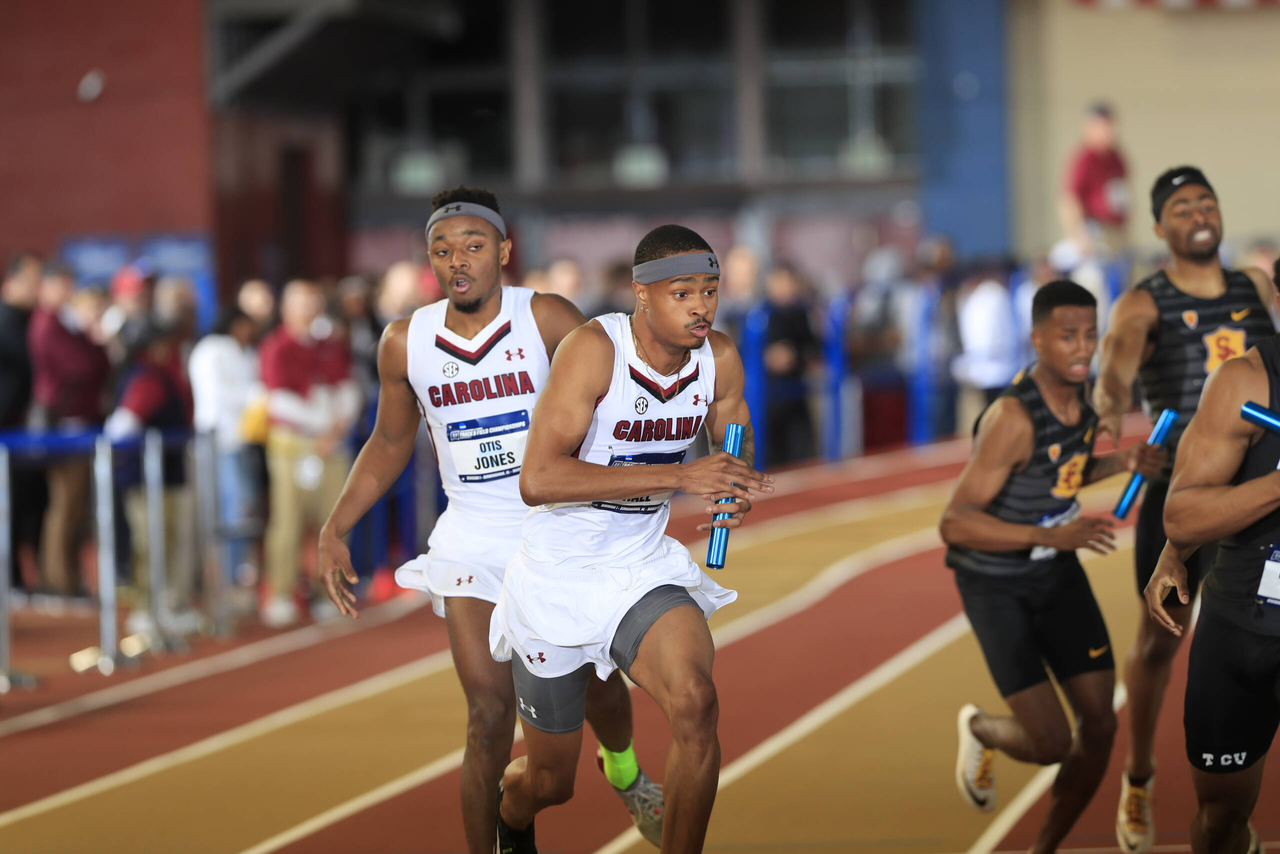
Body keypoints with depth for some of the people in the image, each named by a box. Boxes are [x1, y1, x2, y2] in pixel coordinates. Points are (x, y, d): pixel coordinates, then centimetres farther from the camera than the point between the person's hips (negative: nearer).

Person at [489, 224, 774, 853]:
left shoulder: (719, 361, -7)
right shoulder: (595, 349, -24)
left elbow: (737, 447, 14)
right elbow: (538, 480, -33)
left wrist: (738, 493, -11)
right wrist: (678, 476, -37)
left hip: (645, 568, 3)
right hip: (558, 582, -3)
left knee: (695, 704, -27)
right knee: (551, 781, 11)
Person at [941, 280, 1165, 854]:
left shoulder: (1081, 392, -3)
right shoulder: (1013, 418, -29)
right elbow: (955, 523, -30)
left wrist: (1126, 463, -1)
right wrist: (1052, 535, -38)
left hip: (1058, 575, 7)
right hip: (996, 586, -7)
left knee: (1100, 726, 1)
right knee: (1050, 743, -12)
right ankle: (979, 730, 24)